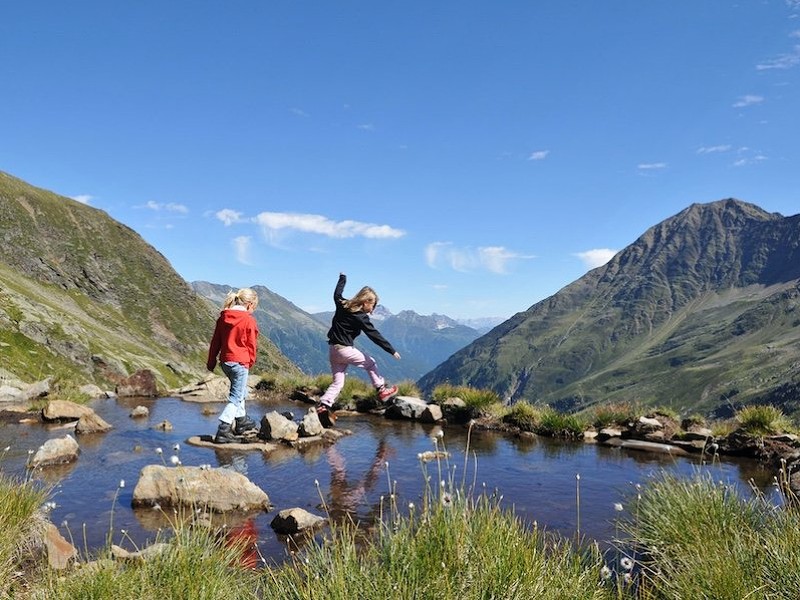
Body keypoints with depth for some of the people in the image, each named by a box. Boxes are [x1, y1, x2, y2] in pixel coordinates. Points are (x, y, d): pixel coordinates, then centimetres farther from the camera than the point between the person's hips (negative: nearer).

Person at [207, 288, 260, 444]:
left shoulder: (223, 317, 6)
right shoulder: (249, 320, -11)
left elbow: (215, 341, 10)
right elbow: (252, 344, -6)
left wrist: (211, 361, 18)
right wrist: (250, 362, 10)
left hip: (225, 361, 7)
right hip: (240, 362, -7)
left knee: (240, 390, 26)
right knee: (236, 397, -1)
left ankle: (241, 421, 36)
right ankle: (223, 430, -10)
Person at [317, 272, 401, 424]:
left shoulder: (342, 305, 5)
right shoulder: (361, 317, -14)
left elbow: (337, 294, 27)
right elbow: (375, 335, -12)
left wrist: (342, 278, 45)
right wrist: (392, 351, -7)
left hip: (332, 349, 7)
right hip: (345, 349, -7)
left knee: (338, 381, 8)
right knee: (371, 364, 15)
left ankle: (323, 406, -6)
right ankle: (381, 391, 19)